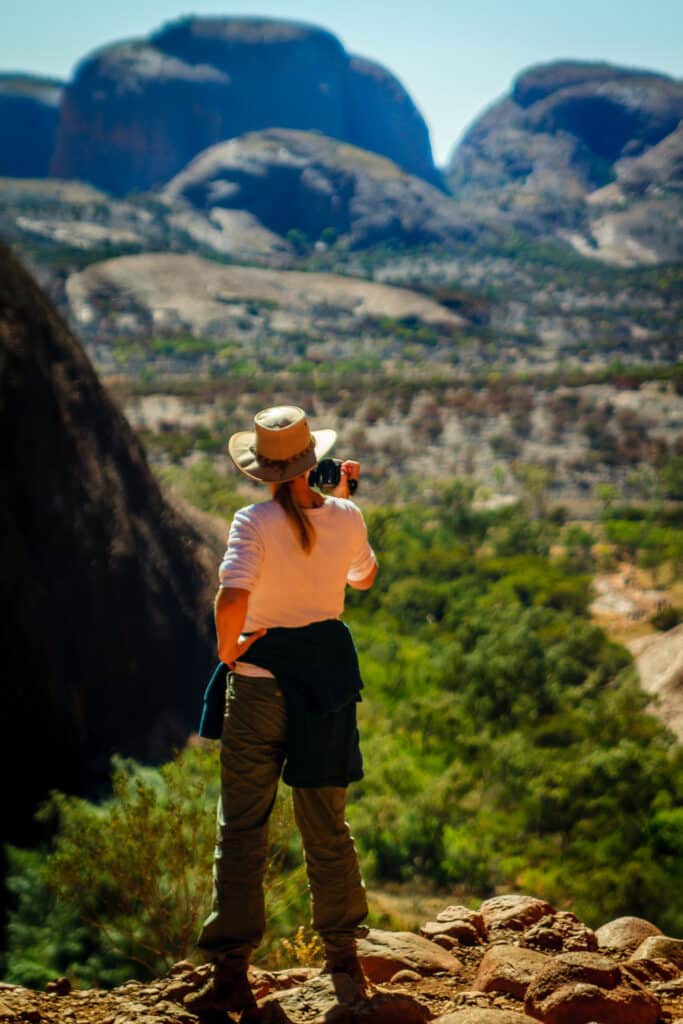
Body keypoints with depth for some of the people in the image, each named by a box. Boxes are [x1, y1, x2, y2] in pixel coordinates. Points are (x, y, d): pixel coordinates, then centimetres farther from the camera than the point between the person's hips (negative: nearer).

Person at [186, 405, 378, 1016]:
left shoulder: (255, 523, -14)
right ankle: (344, 958, 28)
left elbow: (232, 599, -29)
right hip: (328, 677, 3)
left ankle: (232, 973, 5)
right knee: (327, 828, 16)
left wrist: (227, 649, -10)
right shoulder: (346, 518, -2)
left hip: (260, 682, -3)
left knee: (243, 829, 6)